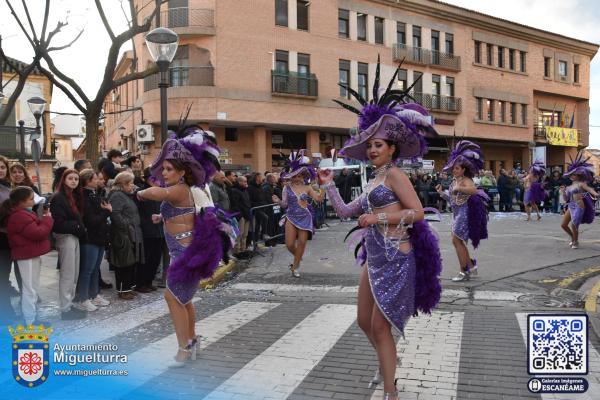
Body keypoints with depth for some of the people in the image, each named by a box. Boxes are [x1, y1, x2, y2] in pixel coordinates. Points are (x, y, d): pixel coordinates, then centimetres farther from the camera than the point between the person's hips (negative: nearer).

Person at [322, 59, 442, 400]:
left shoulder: (395, 174, -8)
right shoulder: (374, 181, 16)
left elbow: (417, 212, -16)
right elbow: (346, 211, 18)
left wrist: (378, 218, -18)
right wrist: (329, 185, 13)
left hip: (395, 259, -8)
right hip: (376, 258, 8)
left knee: (380, 326, -2)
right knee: (365, 321, 17)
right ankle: (388, 363, 41)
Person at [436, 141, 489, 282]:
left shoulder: (466, 180, -16)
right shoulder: (454, 181, 10)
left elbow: (474, 190, -38)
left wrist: (458, 188, -37)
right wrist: (441, 193, 6)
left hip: (464, 213, -9)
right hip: (457, 213, 9)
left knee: (456, 240, -8)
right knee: (459, 241, 15)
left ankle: (464, 272, 1)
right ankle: (471, 266, 30)